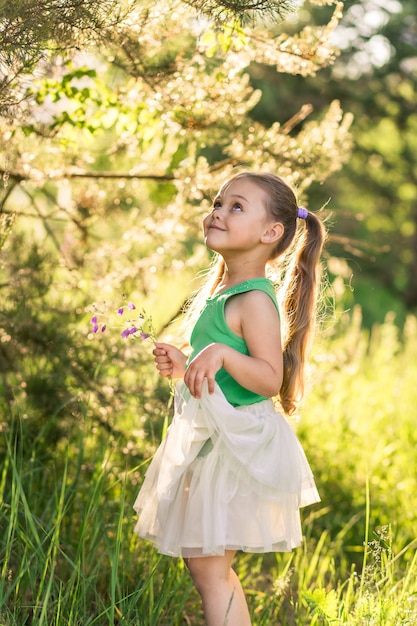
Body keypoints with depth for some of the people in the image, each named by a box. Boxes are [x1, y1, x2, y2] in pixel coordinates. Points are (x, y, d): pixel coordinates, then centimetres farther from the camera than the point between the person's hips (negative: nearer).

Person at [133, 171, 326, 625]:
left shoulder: (255, 300, -18)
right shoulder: (218, 292, 12)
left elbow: (270, 379, -23)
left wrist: (221, 354, -35)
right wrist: (183, 365, 9)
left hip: (237, 446, -10)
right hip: (210, 441, 10)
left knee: (209, 568, -6)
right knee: (205, 563, 17)